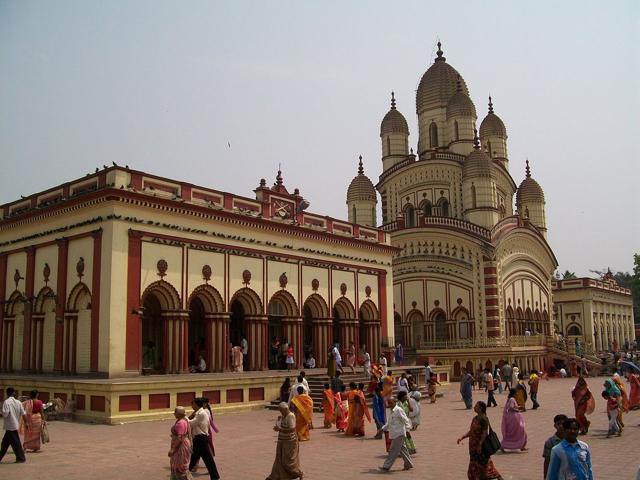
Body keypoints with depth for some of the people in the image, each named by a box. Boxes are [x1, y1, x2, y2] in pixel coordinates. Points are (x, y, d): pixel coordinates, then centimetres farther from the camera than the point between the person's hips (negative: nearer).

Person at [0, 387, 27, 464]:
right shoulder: (18, 402, 3)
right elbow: (23, 414, 3)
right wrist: (26, 423, 11)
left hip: (10, 426, -6)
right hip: (15, 425, 6)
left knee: (15, 443, 0)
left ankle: (21, 458, 3)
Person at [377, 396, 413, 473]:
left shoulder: (398, 410, -15)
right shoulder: (392, 411, 14)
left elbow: (406, 420, -19)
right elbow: (389, 423, 22)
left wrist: (407, 429, -29)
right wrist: (383, 429, 13)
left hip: (399, 434, -10)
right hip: (395, 434, 10)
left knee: (393, 451, -6)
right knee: (402, 449, 16)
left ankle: (386, 467, -5)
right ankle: (408, 464, 26)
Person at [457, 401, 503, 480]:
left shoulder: (483, 419, -16)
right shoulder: (475, 418, 10)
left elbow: (485, 433, -21)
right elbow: (471, 432, 16)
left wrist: (480, 445, -24)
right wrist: (462, 438, 8)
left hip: (481, 445, -9)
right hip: (474, 445, 9)